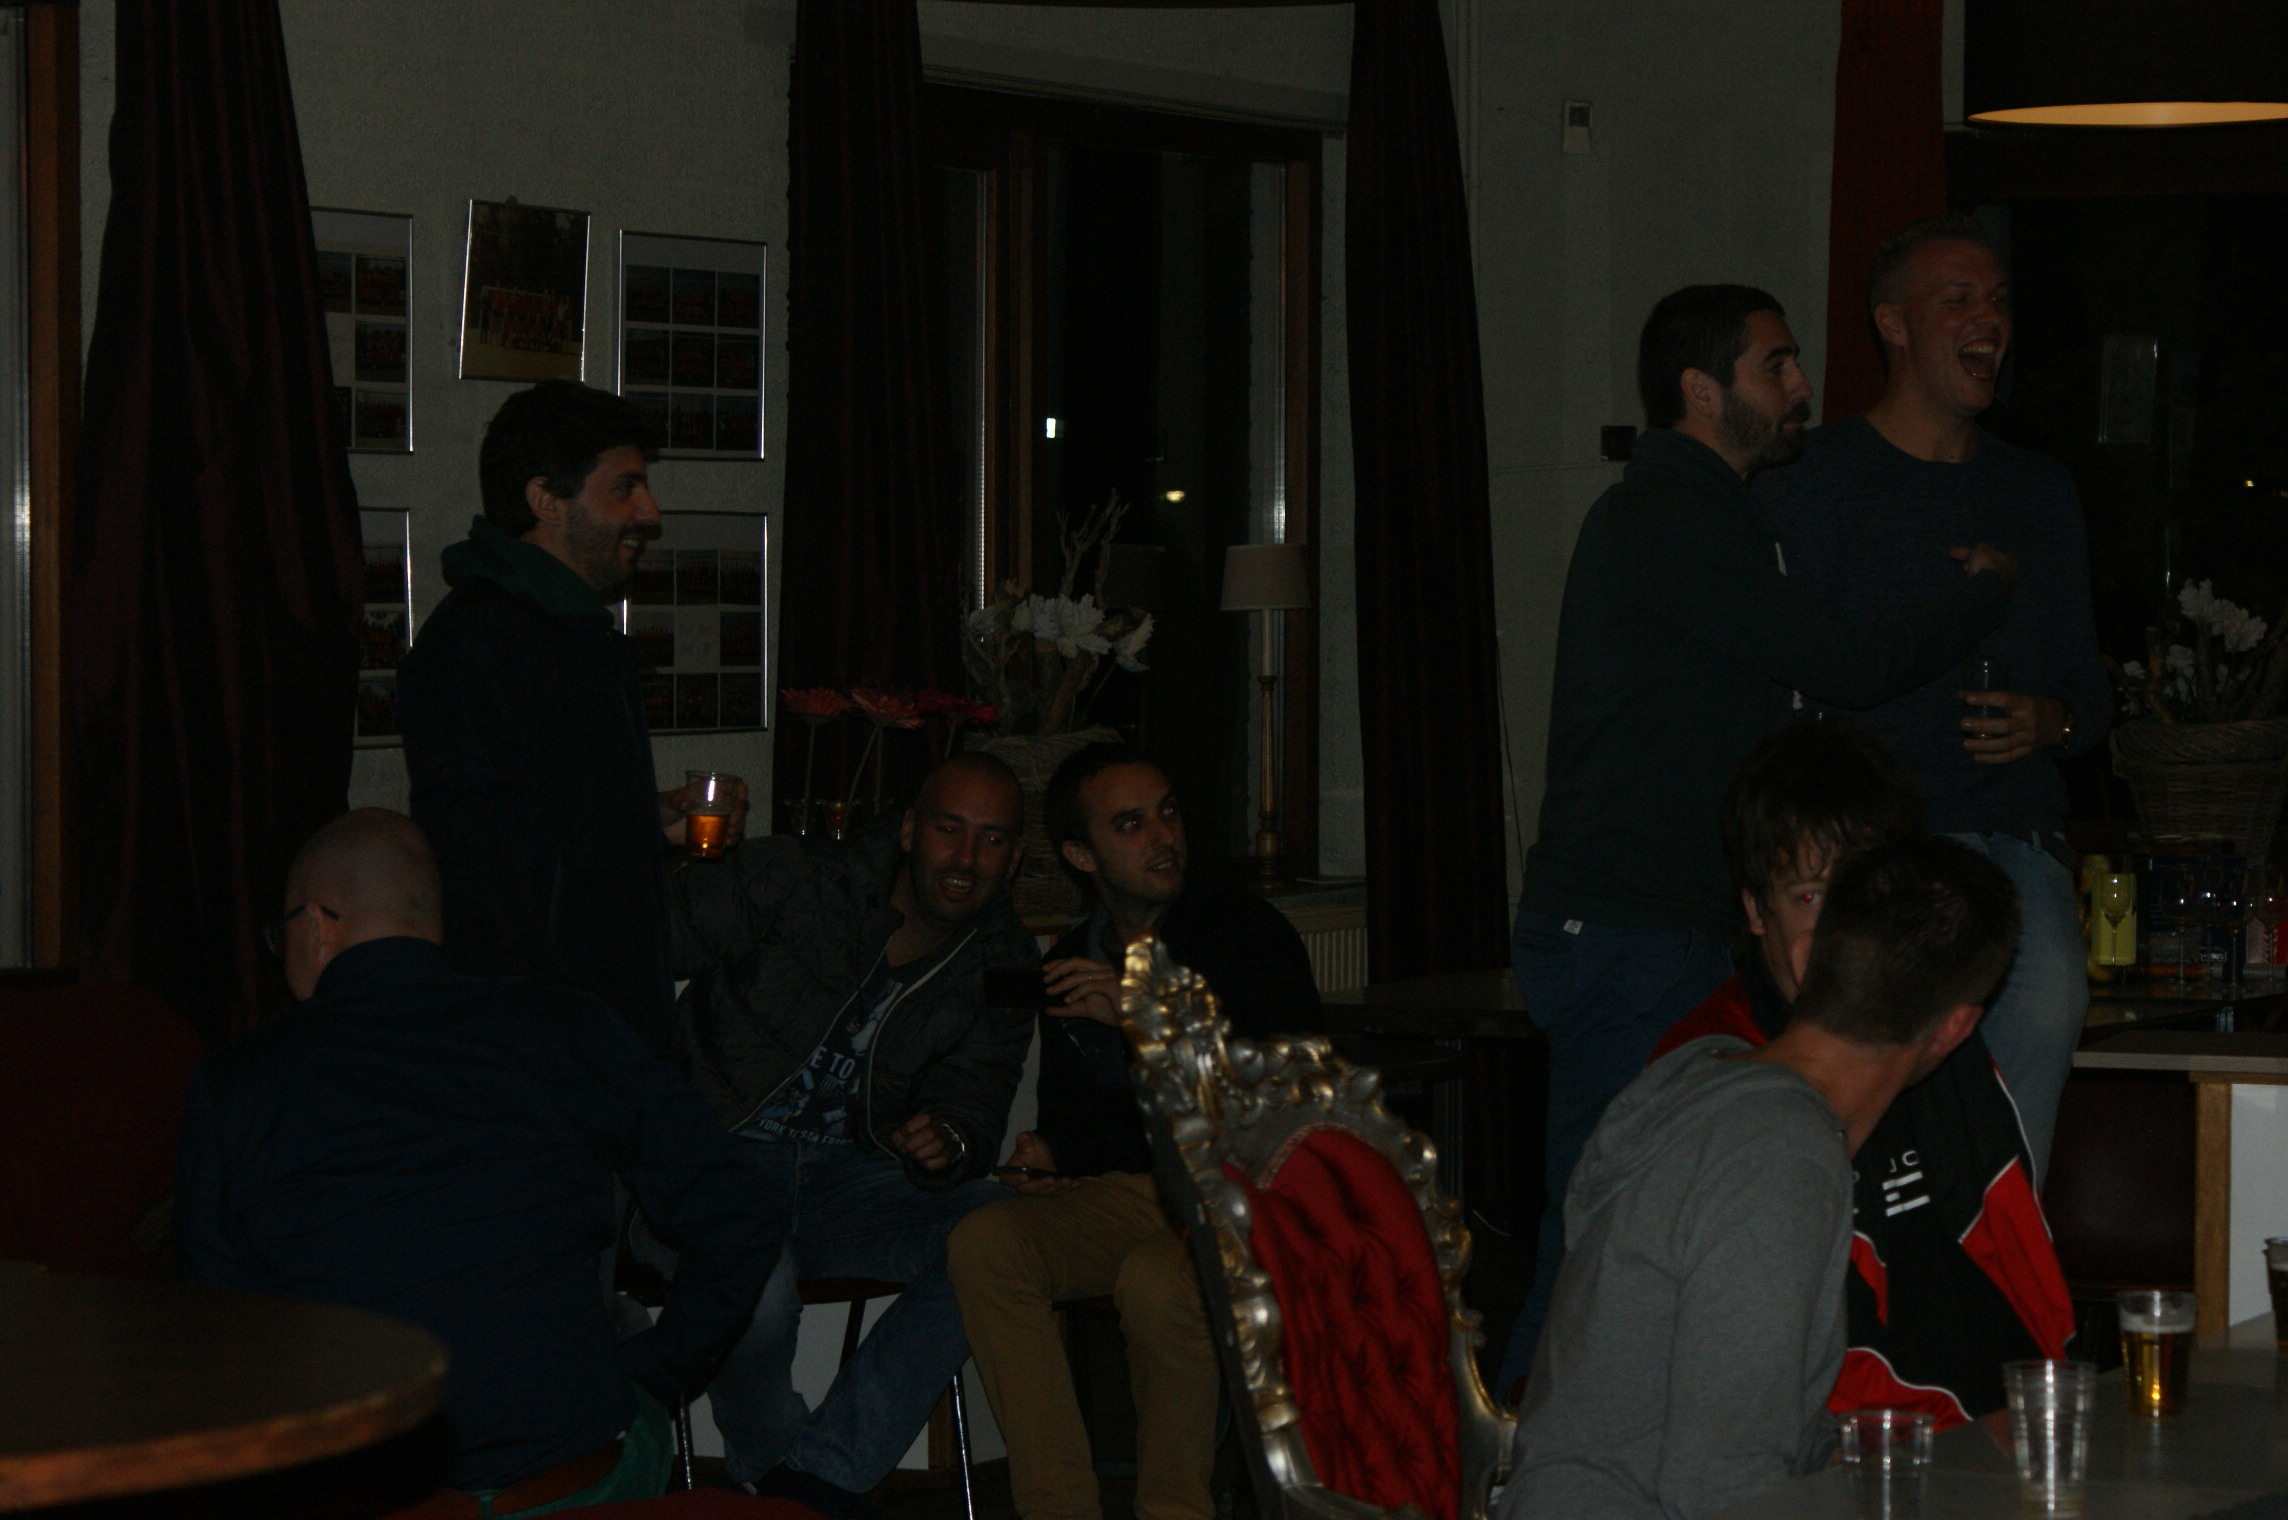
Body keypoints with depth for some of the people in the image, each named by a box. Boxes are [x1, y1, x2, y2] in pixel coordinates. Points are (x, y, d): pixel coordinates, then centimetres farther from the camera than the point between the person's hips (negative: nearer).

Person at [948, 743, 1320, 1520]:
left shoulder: (1244, 928, -3)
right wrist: (1048, 1155, 3)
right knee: (984, 1243, -22)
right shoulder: (1072, 966, 15)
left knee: (1154, 1279, -37)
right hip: (1128, 1195, 5)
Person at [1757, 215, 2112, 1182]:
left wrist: (2052, 722, 0)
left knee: (2048, 1002, -24)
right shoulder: (1809, 483, 5)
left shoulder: (2039, 493, 21)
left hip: (2015, 837, 4)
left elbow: (2087, 686, 24)